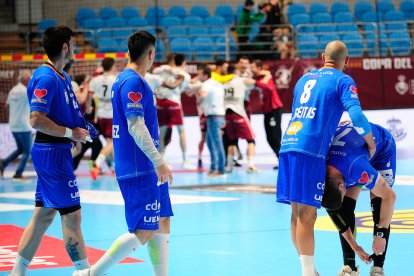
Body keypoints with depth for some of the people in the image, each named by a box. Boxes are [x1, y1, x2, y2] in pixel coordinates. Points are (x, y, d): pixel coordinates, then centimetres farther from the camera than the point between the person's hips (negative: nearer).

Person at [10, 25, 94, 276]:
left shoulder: (63, 77, 14)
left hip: (56, 152, 10)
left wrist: (81, 128, 10)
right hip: (52, 152, -10)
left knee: (43, 215, 12)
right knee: (72, 215, -4)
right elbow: (37, 120, -24)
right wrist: (70, 133, -18)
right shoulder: (46, 78, -16)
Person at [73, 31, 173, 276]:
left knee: (162, 223, 11)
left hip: (147, 169, 10)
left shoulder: (125, 80, 16)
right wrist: (158, 162, -22)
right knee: (143, 232, -9)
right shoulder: (133, 82, -14)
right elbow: (135, 126, -21)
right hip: (139, 170, -10)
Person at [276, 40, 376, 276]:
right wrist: (371, 143, 4)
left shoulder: (304, 79, 23)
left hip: (288, 144, 7)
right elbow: (357, 115, -11)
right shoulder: (343, 80, 2)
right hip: (311, 150, -7)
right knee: (307, 214, -7)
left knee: (297, 213, 10)